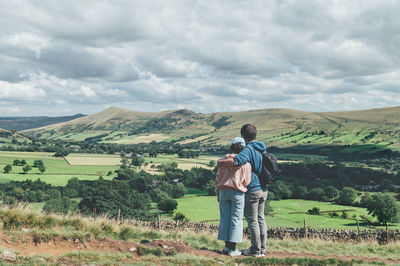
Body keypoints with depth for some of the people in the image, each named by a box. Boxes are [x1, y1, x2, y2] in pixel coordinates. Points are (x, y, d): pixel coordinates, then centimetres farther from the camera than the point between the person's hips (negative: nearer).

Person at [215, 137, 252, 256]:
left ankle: (227, 246, 11)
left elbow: (218, 177, 4)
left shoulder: (224, 159, 1)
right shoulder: (246, 163, -6)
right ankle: (232, 248, 1)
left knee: (225, 219, 9)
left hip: (223, 191, 3)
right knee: (236, 219, 2)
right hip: (238, 193, -3)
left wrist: (218, 194, 13)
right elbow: (246, 181, -4)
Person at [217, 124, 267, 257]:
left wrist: (221, 162, -17)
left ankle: (255, 250, 4)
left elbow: (237, 161, -34)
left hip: (252, 189, -8)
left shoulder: (248, 149, -16)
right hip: (263, 189, 8)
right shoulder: (262, 149, 11)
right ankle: (262, 248, 18)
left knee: (252, 220, -1)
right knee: (260, 218, 14)